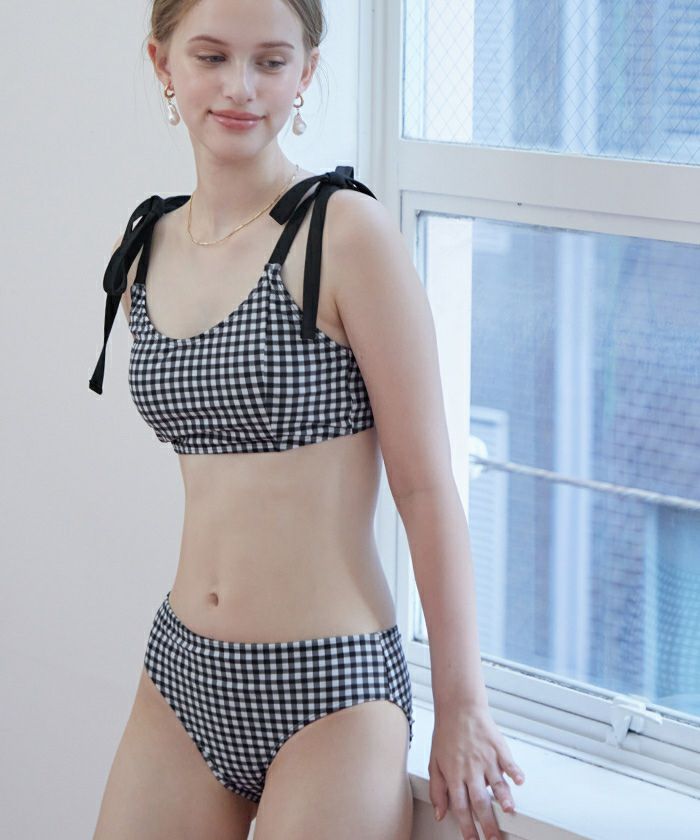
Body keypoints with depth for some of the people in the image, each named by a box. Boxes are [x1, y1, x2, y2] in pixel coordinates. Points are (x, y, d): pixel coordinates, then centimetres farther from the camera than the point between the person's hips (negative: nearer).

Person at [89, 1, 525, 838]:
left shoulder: (345, 231, -12)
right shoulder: (144, 253, 7)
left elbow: (425, 485, -10)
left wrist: (461, 706, -8)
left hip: (328, 685, -6)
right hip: (182, 676, 6)